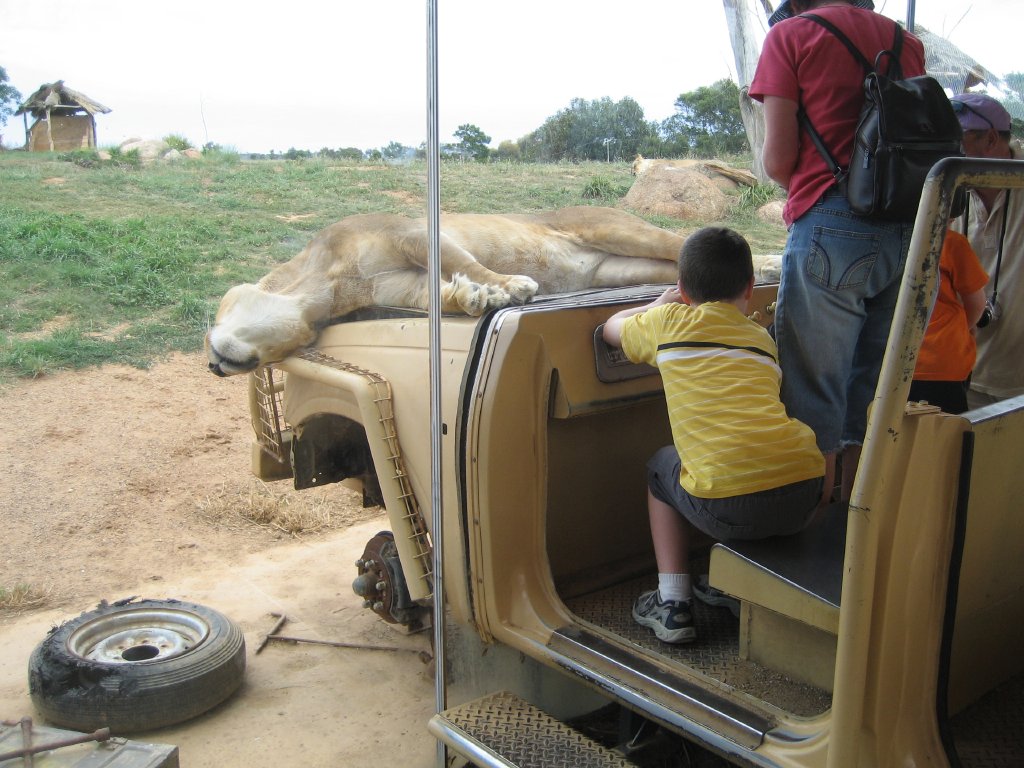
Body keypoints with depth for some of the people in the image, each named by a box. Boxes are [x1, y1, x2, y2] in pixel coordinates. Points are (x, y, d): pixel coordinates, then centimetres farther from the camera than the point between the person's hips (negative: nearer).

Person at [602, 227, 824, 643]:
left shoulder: (670, 321, 10)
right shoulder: (762, 337, 22)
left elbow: (611, 328, 28)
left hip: (729, 505, -4)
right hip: (805, 495, 5)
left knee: (661, 468, 28)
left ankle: (672, 603, 22)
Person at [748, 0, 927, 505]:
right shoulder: (907, 41, 16)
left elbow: (777, 161, -4)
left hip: (831, 230, -5)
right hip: (910, 231, 6)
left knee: (812, 391, 3)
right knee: (872, 388, 15)